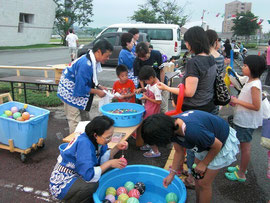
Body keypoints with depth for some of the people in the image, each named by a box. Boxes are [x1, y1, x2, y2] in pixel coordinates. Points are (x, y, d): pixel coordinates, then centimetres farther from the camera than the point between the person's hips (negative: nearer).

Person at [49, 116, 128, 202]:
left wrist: (117, 148, -16)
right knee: (92, 184, -32)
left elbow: (103, 159, -4)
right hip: (62, 185, -8)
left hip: (77, 176, 8)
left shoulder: (95, 139, -7)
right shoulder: (84, 143, -31)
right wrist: (110, 163, -26)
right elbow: (89, 175, -34)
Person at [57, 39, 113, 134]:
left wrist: (99, 86, -2)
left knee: (85, 118, 16)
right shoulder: (86, 64, -32)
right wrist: (97, 91, -18)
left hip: (78, 87, 10)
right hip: (70, 92, -10)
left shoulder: (93, 61, -3)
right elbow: (81, 88, -29)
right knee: (75, 121, -3)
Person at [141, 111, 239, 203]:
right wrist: (171, 174, 1)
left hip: (221, 142, -7)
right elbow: (179, 152, -1)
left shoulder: (193, 131, -43)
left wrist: (203, 164, -10)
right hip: (206, 143, 7)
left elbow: (217, 145, -24)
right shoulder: (171, 126, -17)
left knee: (204, 183, 0)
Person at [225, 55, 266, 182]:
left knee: (245, 147, 4)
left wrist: (237, 101, -21)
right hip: (243, 119, 10)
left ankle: (241, 174, 19)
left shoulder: (255, 85, -23)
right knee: (244, 145, 21)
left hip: (247, 122, -9)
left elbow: (256, 106, -25)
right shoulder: (250, 82, 6)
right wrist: (236, 101, 3)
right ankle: (242, 167, 39)